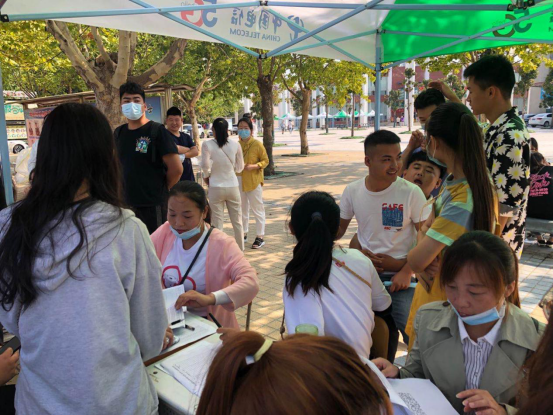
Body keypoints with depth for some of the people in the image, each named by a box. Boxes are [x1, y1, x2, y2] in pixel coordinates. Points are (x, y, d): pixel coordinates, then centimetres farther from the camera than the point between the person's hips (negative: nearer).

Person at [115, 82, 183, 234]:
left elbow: (176, 169, -13)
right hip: (127, 204, 6)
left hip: (153, 205, -6)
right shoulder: (119, 133, 8)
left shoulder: (157, 131, -10)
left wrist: (161, 190, -1)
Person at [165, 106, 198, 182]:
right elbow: (174, 148, -18)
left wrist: (183, 156, -15)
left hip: (188, 177, 6)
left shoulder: (186, 137, 16)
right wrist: (189, 149, 0)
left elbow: (196, 152, 3)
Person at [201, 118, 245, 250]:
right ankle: (240, 249, 21)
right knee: (237, 221, 13)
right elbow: (239, 167, 4)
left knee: (217, 223, 7)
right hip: (232, 186, 2)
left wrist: (206, 176, 2)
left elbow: (205, 165, -17)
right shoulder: (235, 145, -3)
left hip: (215, 187, -2)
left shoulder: (207, 144, -9)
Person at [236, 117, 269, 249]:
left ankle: (260, 237, 8)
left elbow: (265, 161, -6)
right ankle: (243, 234, 28)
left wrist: (254, 166, -20)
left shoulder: (257, 144, -8)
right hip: (239, 181, 5)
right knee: (242, 209, 15)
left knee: (257, 209, 0)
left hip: (254, 181, -5)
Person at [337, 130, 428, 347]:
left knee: (413, 332, -9)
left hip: (400, 274, -3)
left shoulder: (411, 193, -13)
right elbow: (340, 228, 9)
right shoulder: (353, 191, -4)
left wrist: (406, 273, -15)